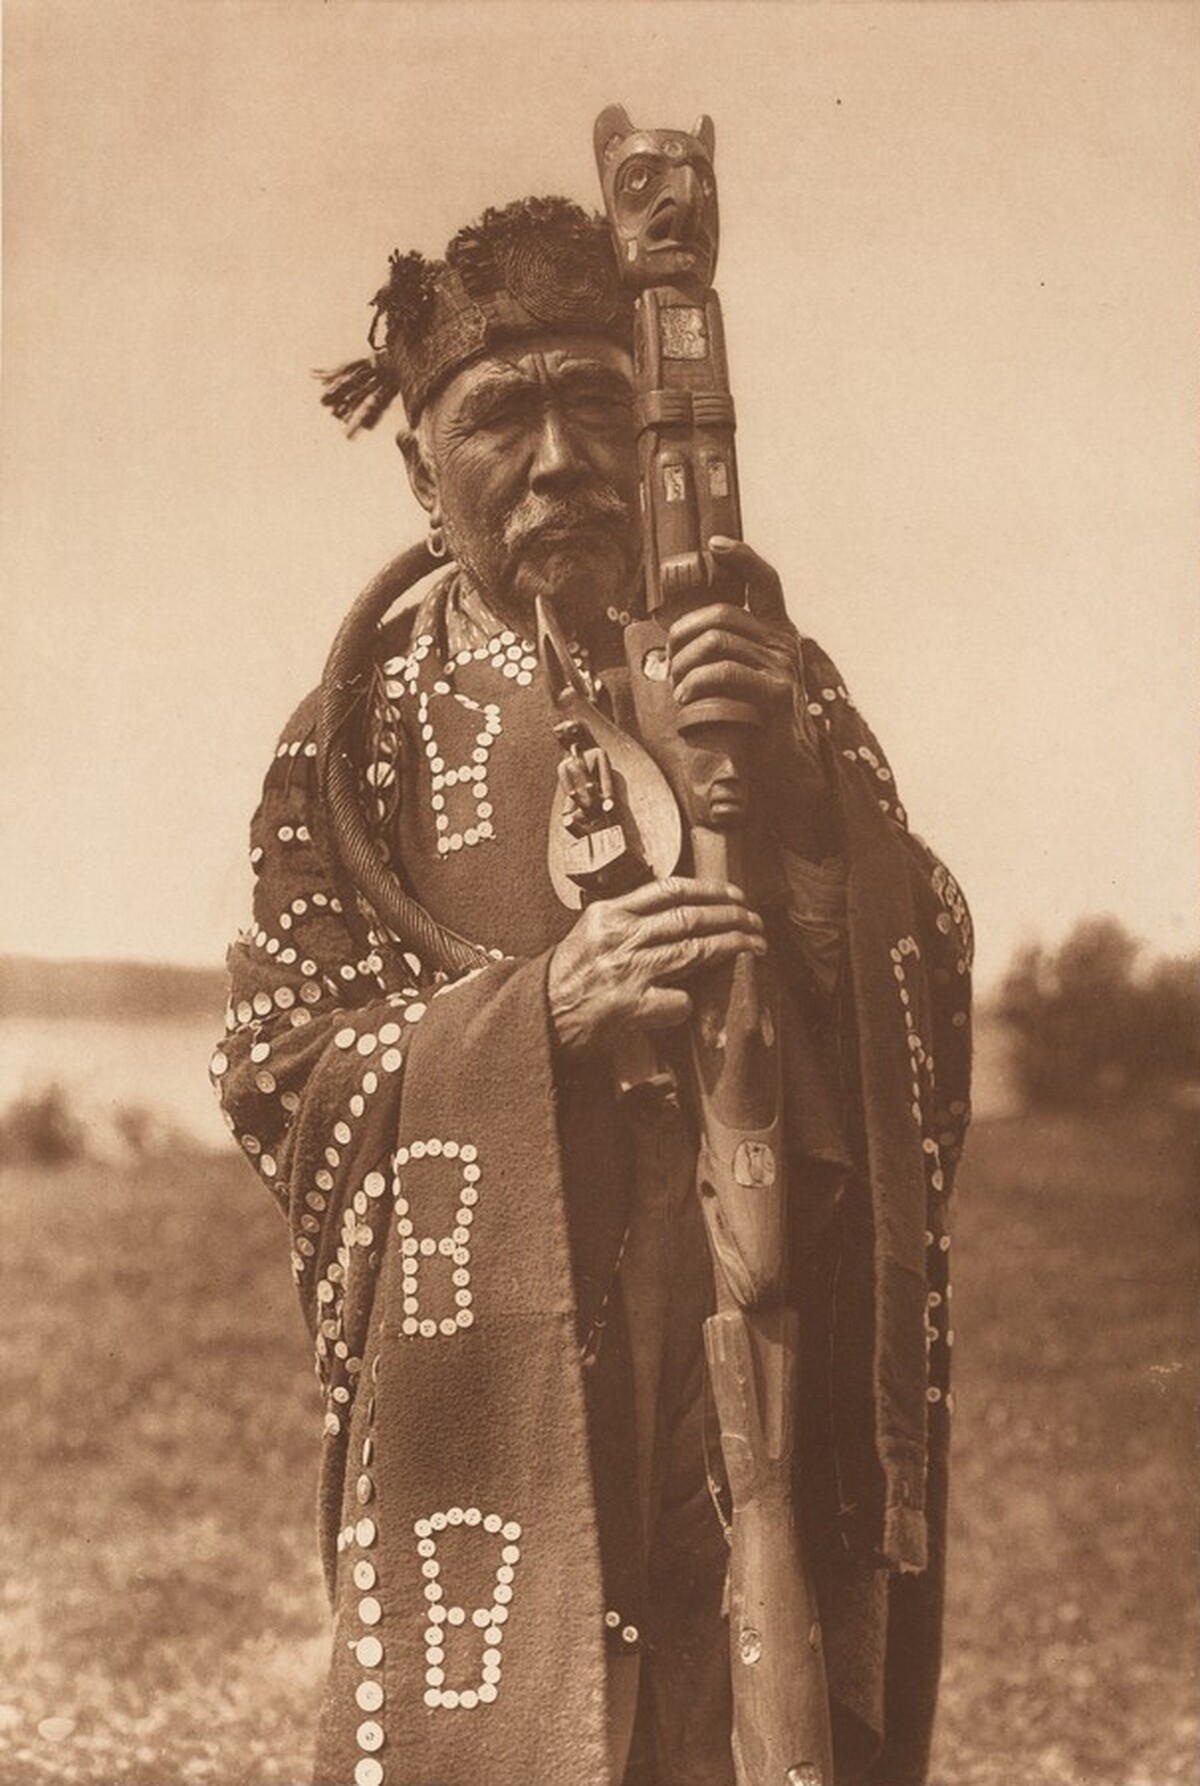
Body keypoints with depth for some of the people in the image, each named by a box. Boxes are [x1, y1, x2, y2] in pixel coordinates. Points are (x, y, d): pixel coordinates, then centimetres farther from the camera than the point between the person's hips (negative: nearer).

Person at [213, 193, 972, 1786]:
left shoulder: (764, 672, 6)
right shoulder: (373, 718, 2)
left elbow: (932, 990, 1)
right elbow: (274, 1073, -3)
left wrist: (811, 812, -17)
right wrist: (537, 1010, -18)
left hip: (772, 1372, 2)